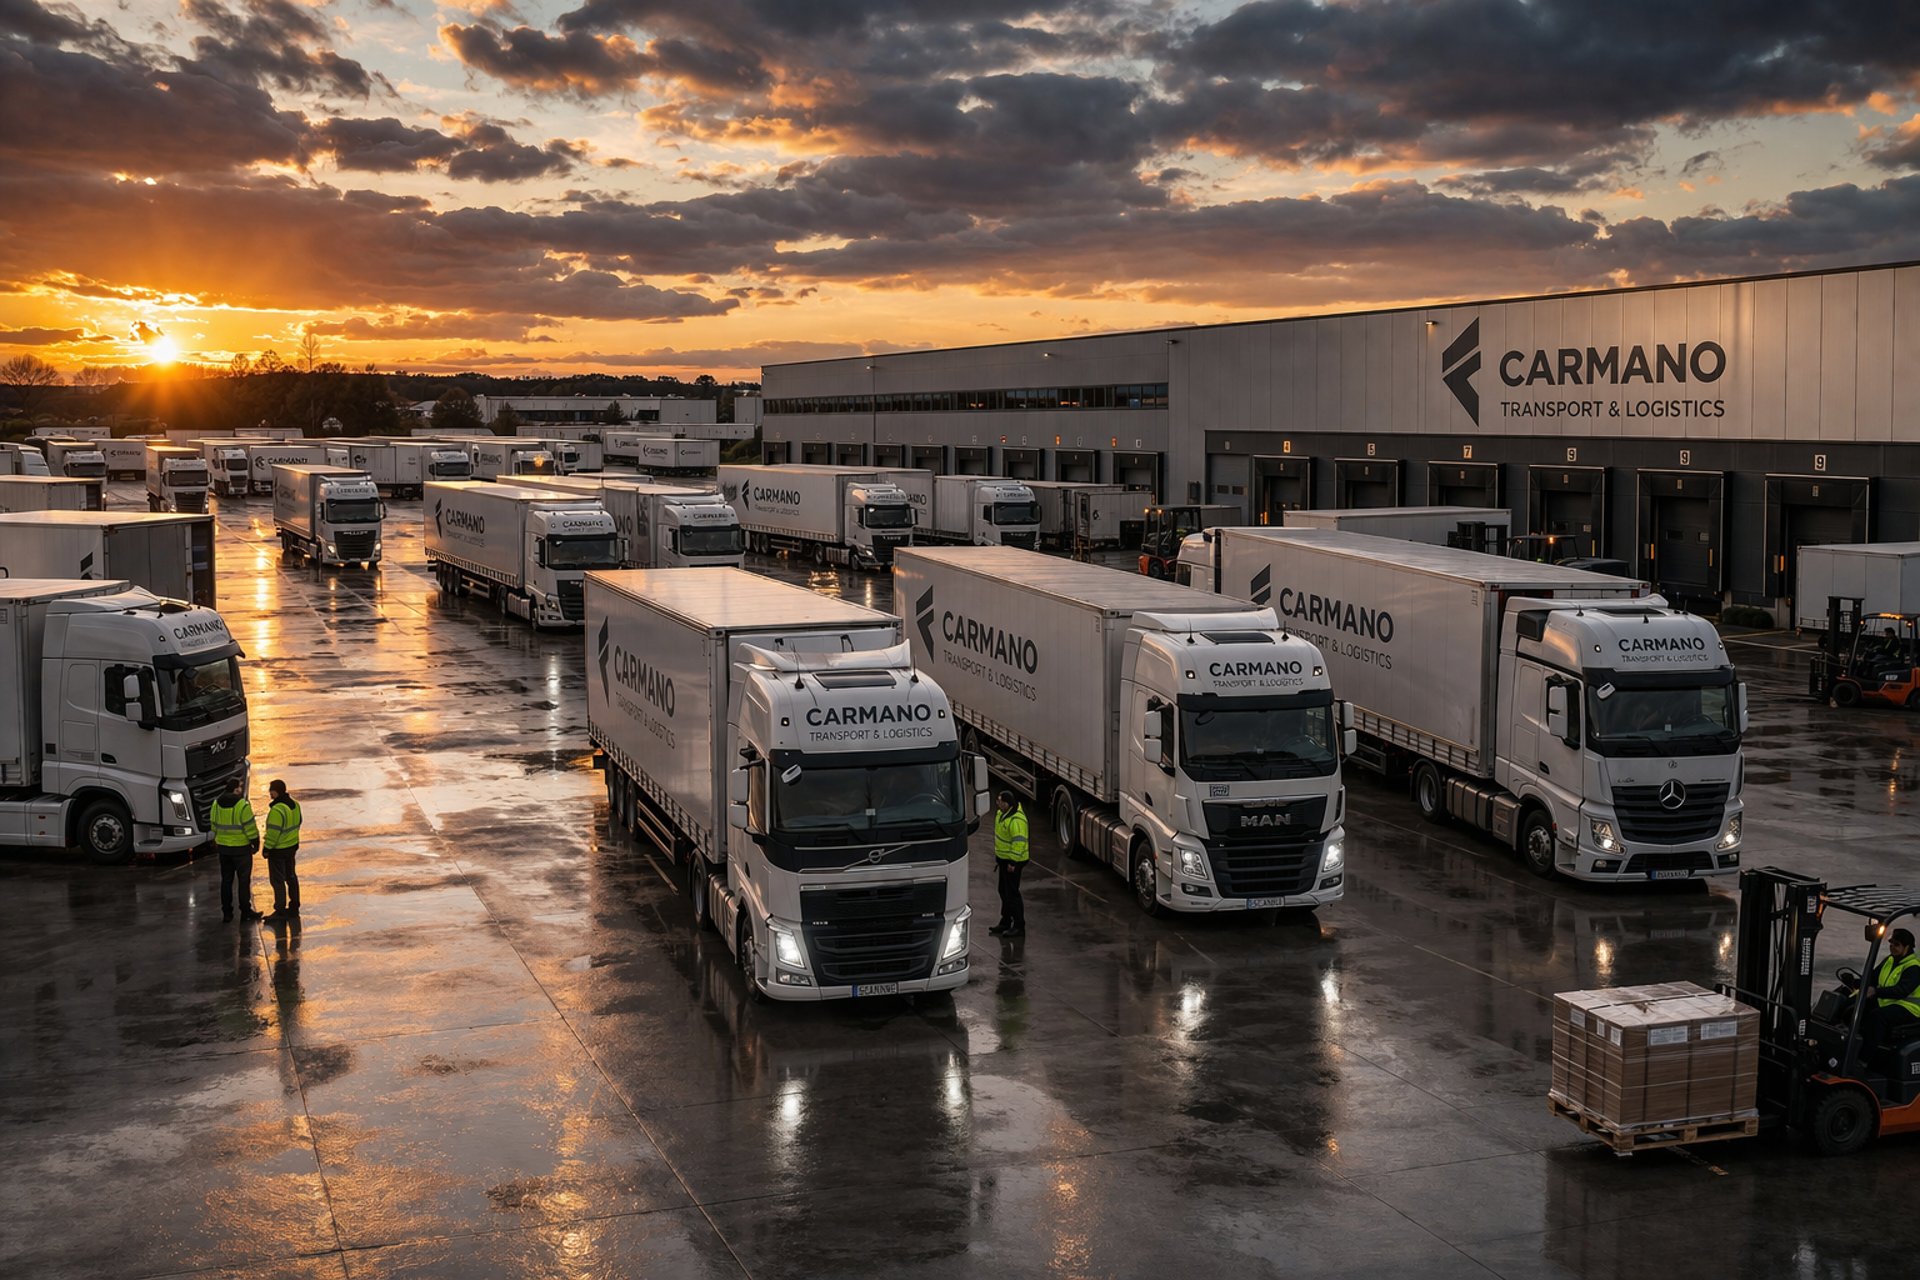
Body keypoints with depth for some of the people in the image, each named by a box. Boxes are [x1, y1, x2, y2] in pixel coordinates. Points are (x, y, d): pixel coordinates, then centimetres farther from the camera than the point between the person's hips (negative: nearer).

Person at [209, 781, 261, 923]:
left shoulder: (217, 803, 2)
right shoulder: (242, 805, -18)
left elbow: (214, 825, 10)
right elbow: (249, 826, -16)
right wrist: (256, 842, -4)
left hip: (223, 847, 6)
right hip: (241, 847, -6)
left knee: (226, 880, 13)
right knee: (244, 880, 5)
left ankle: (226, 912, 16)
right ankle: (245, 911, 9)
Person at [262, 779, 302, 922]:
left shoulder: (277, 810, -27)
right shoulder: (294, 804, 2)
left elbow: (274, 832, -24)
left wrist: (267, 847, -13)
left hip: (278, 849, -9)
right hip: (292, 845, 9)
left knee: (277, 880, 0)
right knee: (290, 876, 18)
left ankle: (280, 911, 4)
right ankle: (294, 907, 27)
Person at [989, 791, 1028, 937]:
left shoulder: (1016, 820, -25)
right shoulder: (1001, 813, 8)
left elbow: (1019, 842, -27)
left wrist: (1012, 862, -24)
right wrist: (997, 857, 24)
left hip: (1013, 861, -10)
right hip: (1003, 859, 10)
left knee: (1012, 892, -6)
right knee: (1003, 891, 18)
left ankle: (1019, 926, 0)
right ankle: (1005, 922, 29)